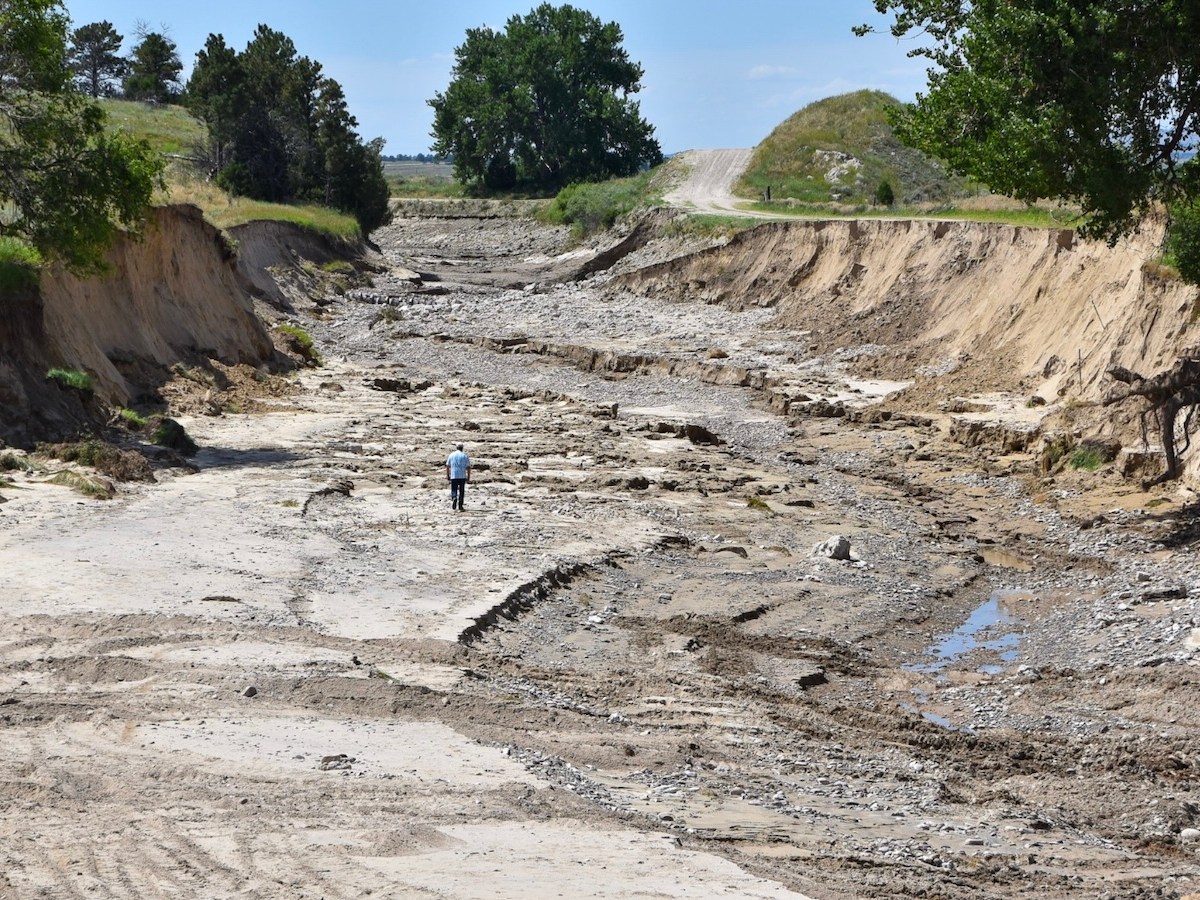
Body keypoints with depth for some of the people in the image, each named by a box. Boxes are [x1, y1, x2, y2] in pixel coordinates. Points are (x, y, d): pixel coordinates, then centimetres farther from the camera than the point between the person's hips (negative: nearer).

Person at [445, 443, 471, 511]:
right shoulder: (465, 456, 2)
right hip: (462, 476, 0)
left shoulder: (451, 455, 5)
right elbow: (468, 467, -1)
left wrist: (447, 475, 13)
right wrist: (468, 477, 5)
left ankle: (454, 498, -25)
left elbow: (447, 466, 6)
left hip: (453, 476, 0)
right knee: (461, 492, 7)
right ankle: (460, 506, 6)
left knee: (453, 490, 7)